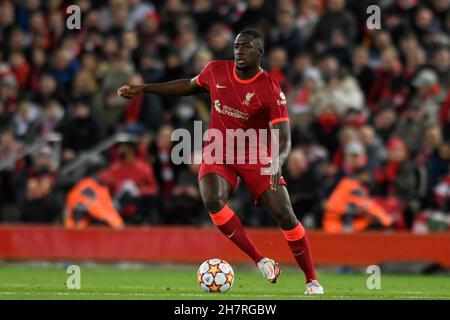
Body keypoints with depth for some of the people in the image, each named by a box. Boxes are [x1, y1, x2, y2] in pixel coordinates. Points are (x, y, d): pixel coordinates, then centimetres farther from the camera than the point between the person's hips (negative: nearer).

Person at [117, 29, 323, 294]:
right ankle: (261, 262, -20)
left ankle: (312, 280, 5)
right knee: (213, 200, -29)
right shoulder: (216, 71, -4)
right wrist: (143, 89, 18)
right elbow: (190, 86, 18)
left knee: (285, 215, -13)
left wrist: (277, 162, -44)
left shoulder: (272, 92, -17)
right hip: (219, 151, 2)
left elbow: (284, 140, -22)